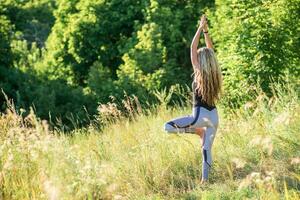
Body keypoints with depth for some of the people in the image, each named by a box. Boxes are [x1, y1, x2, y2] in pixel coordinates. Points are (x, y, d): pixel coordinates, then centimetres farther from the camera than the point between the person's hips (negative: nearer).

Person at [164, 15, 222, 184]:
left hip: (200, 115, -7)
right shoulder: (215, 74, 2)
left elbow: (193, 48, -8)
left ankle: (199, 131, -1)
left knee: (168, 127, 0)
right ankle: (205, 180, 5)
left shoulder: (200, 73, -10)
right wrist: (206, 30, 10)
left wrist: (201, 28, -5)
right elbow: (211, 51, 12)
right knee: (207, 149, 10)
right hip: (214, 115, 7)